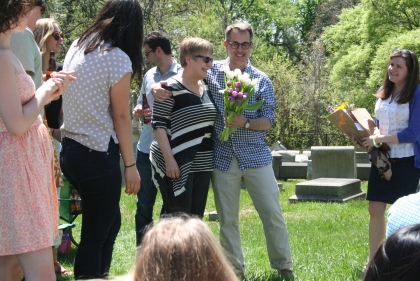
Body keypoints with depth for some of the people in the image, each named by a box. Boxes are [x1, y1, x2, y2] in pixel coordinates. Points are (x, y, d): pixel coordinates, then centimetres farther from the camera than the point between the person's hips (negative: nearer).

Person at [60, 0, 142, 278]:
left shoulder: (76, 48, 9)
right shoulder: (118, 59, -13)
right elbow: (121, 116, -12)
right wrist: (131, 165, -6)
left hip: (70, 150, 8)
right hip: (98, 156, -8)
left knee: (110, 220, 22)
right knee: (95, 235, 1)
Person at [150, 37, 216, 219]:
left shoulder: (205, 88, 12)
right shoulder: (171, 88, -12)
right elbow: (158, 125, -14)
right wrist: (169, 160, -19)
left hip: (202, 165, 8)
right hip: (178, 165, -7)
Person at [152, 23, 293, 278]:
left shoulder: (262, 80, 1)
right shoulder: (211, 72, 2)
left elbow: (268, 120, -3)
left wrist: (245, 122, -22)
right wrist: (159, 88, -16)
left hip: (256, 156, 0)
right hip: (223, 158, 1)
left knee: (272, 213, 3)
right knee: (228, 218, 8)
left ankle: (284, 266, 18)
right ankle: (235, 269, 20)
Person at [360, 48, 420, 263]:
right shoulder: (383, 92, 6)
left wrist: (378, 139, -18)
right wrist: (365, 134, -5)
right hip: (382, 158, 6)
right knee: (375, 210, 6)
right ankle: (372, 261, 17)